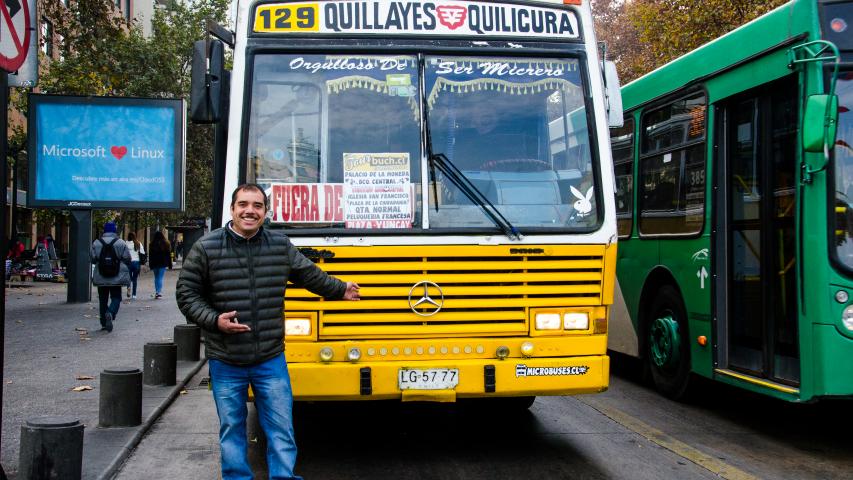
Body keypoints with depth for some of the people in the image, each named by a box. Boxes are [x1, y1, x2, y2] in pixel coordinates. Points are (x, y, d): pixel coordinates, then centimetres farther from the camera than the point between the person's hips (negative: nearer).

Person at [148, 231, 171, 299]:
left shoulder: (152, 244, -1)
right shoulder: (166, 243, -4)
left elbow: (150, 255, 2)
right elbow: (168, 254, 0)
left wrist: (150, 265, 8)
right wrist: (169, 264, 5)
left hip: (154, 263, 2)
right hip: (163, 263, -1)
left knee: (156, 278, 13)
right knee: (160, 278, -2)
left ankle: (156, 292, 12)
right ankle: (159, 292, -11)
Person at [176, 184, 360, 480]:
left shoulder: (281, 245, 2)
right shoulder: (206, 248, -6)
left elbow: (309, 274, 17)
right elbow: (187, 294, -1)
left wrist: (340, 289, 26)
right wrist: (214, 320, -16)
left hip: (271, 359, 1)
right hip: (225, 363, -1)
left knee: (281, 429, 6)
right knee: (231, 430, 11)